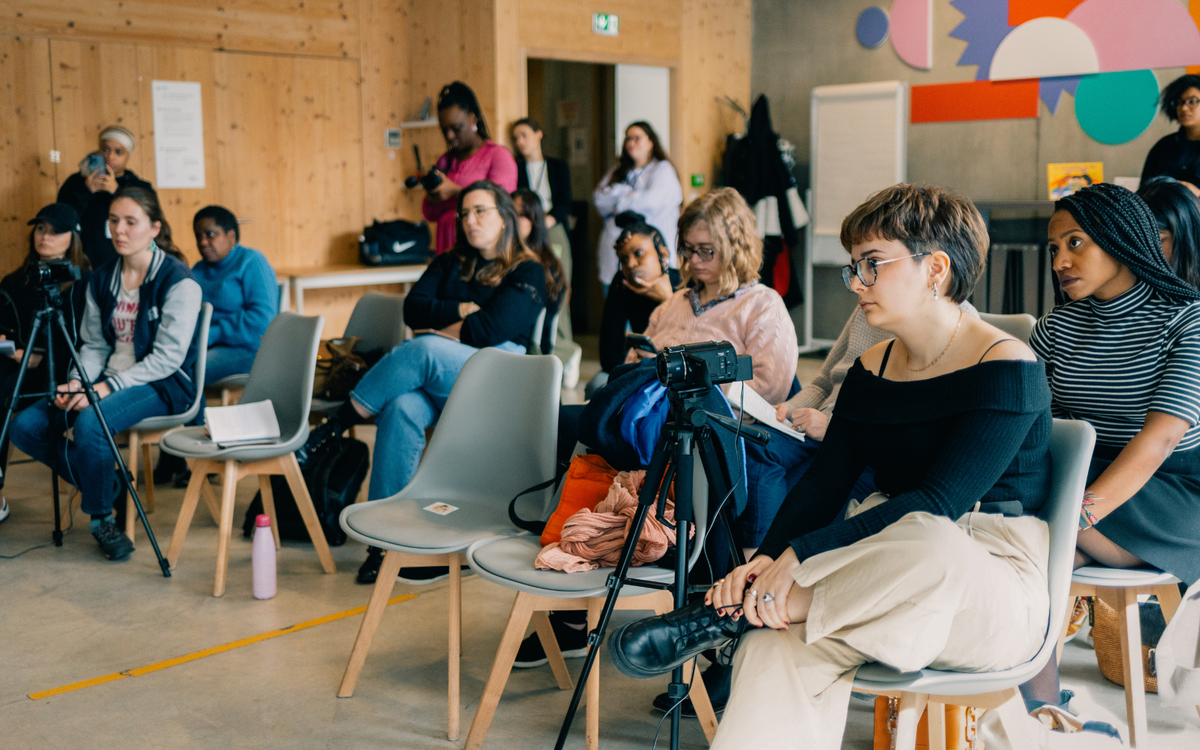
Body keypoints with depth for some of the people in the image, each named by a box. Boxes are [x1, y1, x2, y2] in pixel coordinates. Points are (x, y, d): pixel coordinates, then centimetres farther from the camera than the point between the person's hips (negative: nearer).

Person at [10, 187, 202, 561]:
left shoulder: (178, 280, -11)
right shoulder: (102, 278, 10)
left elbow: (168, 357, -16)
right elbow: (94, 345, 12)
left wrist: (108, 387, -23)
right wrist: (77, 382, -9)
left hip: (163, 384, -7)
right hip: (109, 381, 7)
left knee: (90, 422, -34)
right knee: (26, 426, -12)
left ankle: (102, 516, -9)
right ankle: (103, 484, 7)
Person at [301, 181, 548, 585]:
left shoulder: (528, 272, 6)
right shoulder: (451, 263, 24)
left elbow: (490, 330, -9)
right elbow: (413, 309, 8)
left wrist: (436, 331, 2)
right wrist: (463, 310, -4)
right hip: (433, 377, 4)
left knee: (422, 351, -35)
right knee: (402, 409, -32)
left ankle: (331, 428, -25)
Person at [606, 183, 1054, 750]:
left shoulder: (1007, 368, -11)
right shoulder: (870, 370, 11)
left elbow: (937, 503, -22)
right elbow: (823, 483, 4)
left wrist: (802, 555, -29)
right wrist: (766, 560, -16)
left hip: (997, 585, -5)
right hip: (884, 561, 5)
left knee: (930, 551, -41)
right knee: (781, 648, -26)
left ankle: (732, 615, -27)